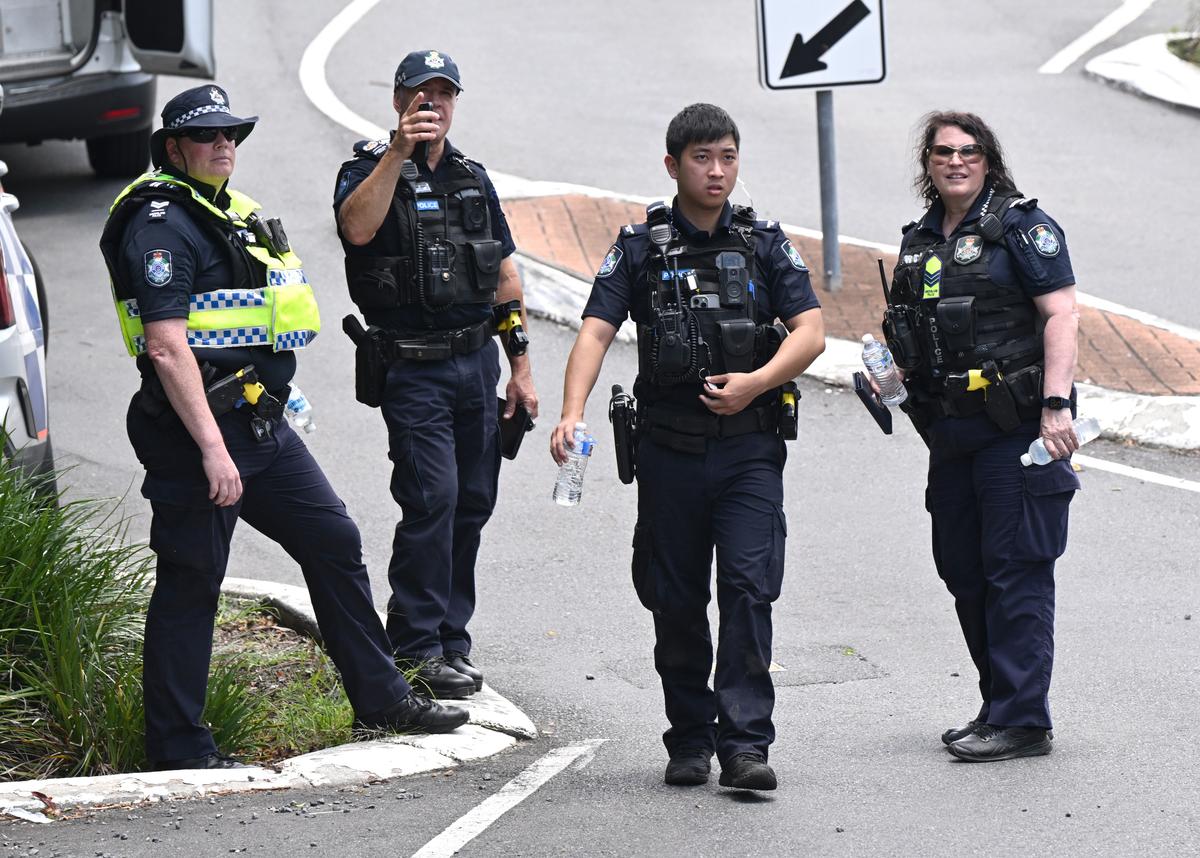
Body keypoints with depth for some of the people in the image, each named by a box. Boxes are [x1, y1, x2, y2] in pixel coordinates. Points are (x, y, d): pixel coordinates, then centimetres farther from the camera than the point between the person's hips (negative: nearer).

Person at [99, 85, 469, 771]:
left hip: (262, 424, 10)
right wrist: (212, 448, -26)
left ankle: (383, 700, 21)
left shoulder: (233, 213, 17)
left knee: (334, 542, 12)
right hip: (197, 428, -10)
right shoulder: (161, 224, -15)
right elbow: (167, 348, -22)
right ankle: (179, 747, 4)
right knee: (190, 584, -3)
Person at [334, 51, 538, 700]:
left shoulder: (472, 179, 14)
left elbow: (505, 274, 17)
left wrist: (520, 365, 14)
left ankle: (450, 637, 17)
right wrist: (397, 152, -33)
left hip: (476, 361, 6)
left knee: (472, 501, 7)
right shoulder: (370, 171, -4)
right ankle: (417, 648, -8)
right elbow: (357, 228, -27)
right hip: (414, 369, -6)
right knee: (432, 497, -14)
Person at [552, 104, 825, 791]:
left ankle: (745, 744, -13)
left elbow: (812, 331, 1)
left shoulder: (765, 244, 7)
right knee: (676, 600, 6)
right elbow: (596, 332, -4)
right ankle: (690, 739, 19)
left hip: (750, 447, -1)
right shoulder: (640, 248, 5)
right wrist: (572, 414, -20)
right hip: (670, 449, 1)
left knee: (750, 589, -12)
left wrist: (756, 382, -16)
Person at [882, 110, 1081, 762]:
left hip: (1015, 425, -8)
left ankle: (1021, 720, -7)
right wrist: (891, 372, 7)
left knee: (1016, 570, -8)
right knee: (962, 570, 11)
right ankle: (999, 705, 21)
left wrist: (1056, 404, -21)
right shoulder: (919, 240, 16)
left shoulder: (1021, 226, -5)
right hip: (951, 432, 8)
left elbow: (1061, 313, -13)